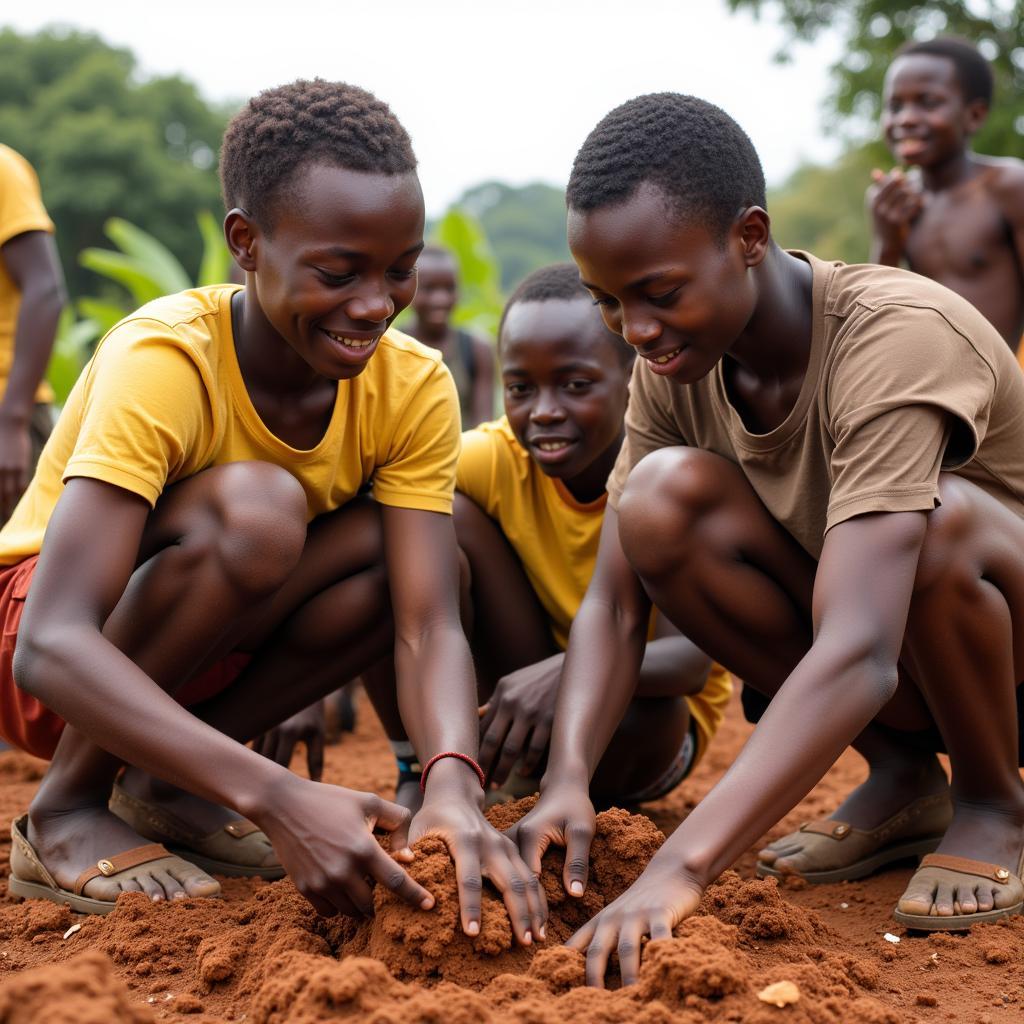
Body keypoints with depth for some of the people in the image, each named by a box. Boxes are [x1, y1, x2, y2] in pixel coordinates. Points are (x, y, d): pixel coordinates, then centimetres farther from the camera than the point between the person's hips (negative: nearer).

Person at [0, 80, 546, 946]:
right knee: (257, 508, -33)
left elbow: (428, 623, -23)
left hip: (215, 646, 5)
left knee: (416, 548, -22)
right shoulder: (162, 362, -30)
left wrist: (453, 784, -44)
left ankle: (167, 782, -6)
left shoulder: (412, 386, -15)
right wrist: (276, 798, -51)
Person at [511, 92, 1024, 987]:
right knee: (659, 499, -19)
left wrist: (680, 868, -50)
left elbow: (858, 654, -43)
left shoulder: (897, 336, -32)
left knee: (937, 515, -39)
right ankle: (901, 778, -1)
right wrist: (568, 780, -32)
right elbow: (613, 602, -14)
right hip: (889, 677, 5)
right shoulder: (673, 363, -11)